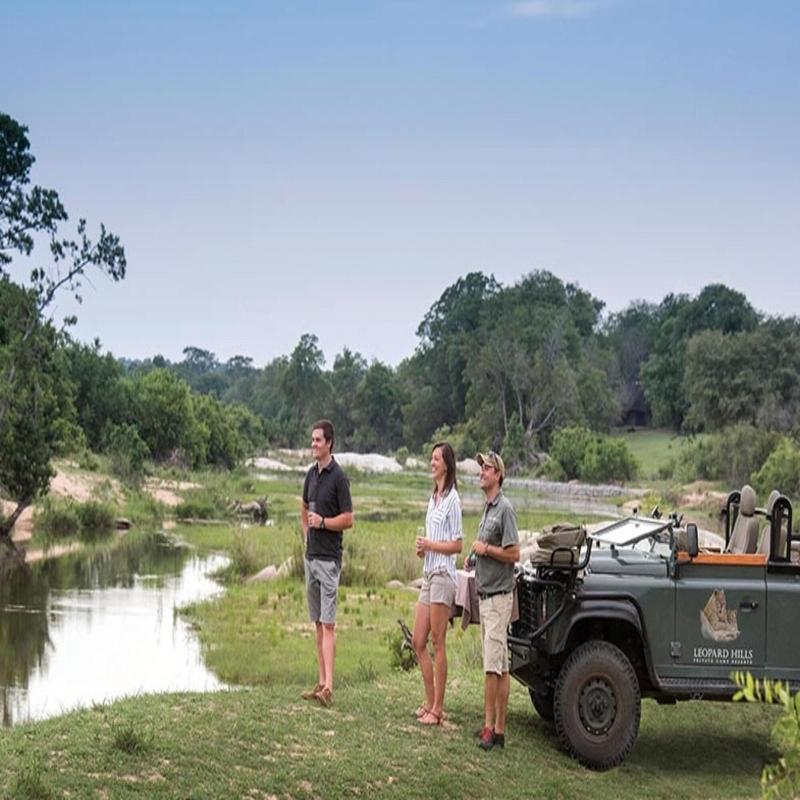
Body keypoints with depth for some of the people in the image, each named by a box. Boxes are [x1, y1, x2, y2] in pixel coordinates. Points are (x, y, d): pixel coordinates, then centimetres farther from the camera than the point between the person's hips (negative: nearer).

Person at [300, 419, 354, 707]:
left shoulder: (339, 477, -11)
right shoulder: (311, 474, 12)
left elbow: (348, 519, -12)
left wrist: (322, 522, -21)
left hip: (329, 558, -8)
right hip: (311, 556, 8)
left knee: (328, 623, -11)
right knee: (318, 623, 10)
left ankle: (329, 686, -14)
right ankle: (321, 682, 15)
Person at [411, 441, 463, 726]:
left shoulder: (452, 499, -10)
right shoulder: (433, 498, 17)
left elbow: (457, 545, -12)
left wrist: (430, 545, -14)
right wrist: (422, 547, 4)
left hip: (443, 575, -9)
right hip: (428, 574, 9)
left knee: (437, 643, -5)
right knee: (418, 642, 10)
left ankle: (437, 708, 1)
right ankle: (430, 701, 19)